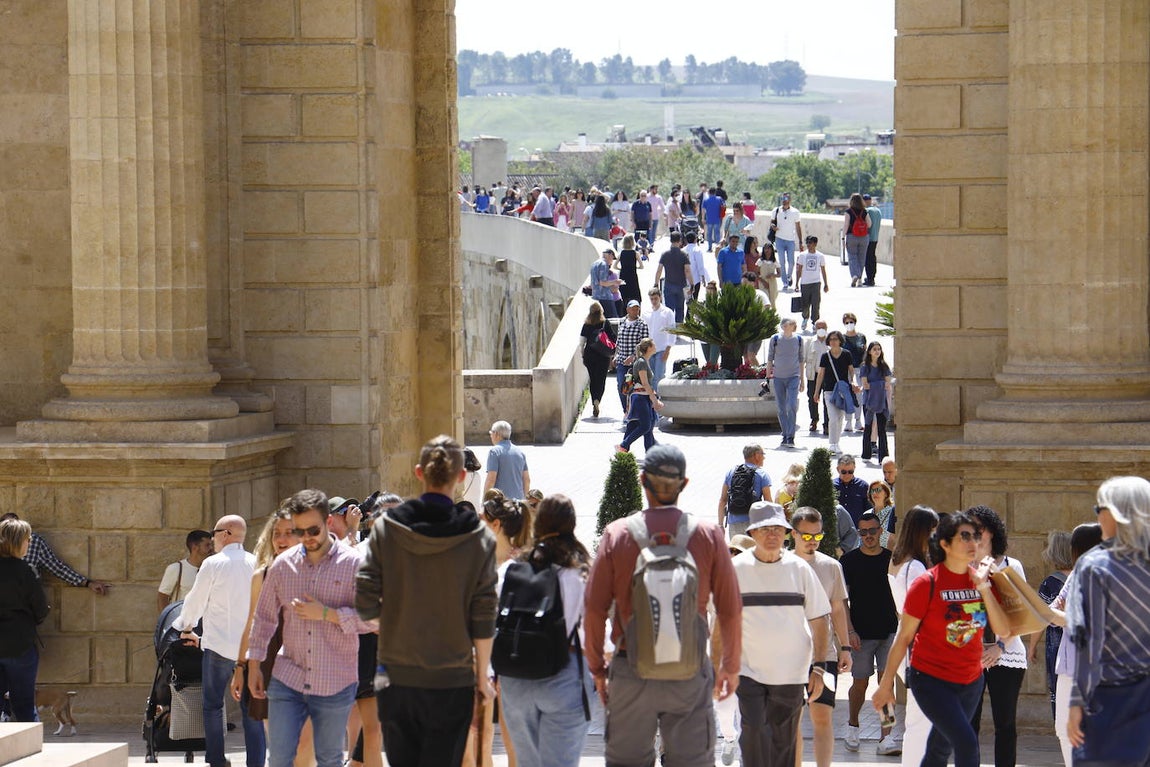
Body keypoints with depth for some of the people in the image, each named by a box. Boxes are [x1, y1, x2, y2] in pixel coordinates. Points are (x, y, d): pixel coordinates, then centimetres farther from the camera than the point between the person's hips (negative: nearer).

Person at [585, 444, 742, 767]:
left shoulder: (617, 534, -4)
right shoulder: (708, 535, -3)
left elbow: (594, 609, -2)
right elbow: (731, 609, 1)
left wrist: (597, 667, 11)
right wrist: (730, 666, 14)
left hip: (631, 673, 0)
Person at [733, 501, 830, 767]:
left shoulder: (799, 569, 4)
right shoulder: (736, 569, 1)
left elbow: (818, 620, 8)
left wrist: (818, 668, 3)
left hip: (791, 673, 1)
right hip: (748, 671, -1)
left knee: (784, 742, 6)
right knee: (753, 734, -15)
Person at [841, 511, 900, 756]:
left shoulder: (892, 559, 6)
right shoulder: (849, 560, 0)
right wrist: (850, 631, -8)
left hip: (889, 632, 1)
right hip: (861, 634, -1)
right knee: (860, 683, 7)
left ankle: (886, 738, -7)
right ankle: (852, 726, 33)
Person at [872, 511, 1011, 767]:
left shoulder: (981, 579, 3)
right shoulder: (927, 584, -12)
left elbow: (1002, 629, -5)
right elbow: (903, 638, -7)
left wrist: (983, 587, -14)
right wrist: (886, 685, -4)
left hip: (970, 681, 5)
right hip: (931, 679, -5)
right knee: (966, 742, -20)